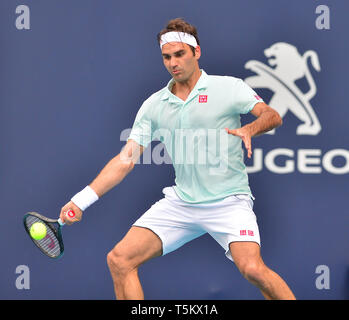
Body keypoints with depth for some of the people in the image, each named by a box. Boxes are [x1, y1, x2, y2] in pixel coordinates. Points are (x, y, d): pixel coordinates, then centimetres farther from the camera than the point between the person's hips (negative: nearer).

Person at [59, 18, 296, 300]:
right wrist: (81, 200, -3)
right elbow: (126, 160, 6)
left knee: (253, 269, -26)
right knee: (119, 260, -6)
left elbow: (272, 116, -8)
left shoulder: (229, 87, -2)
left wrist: (250, 129, -32)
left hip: (229, 201, -4)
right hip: (180, 201, 5)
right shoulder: (153, 106, 7)